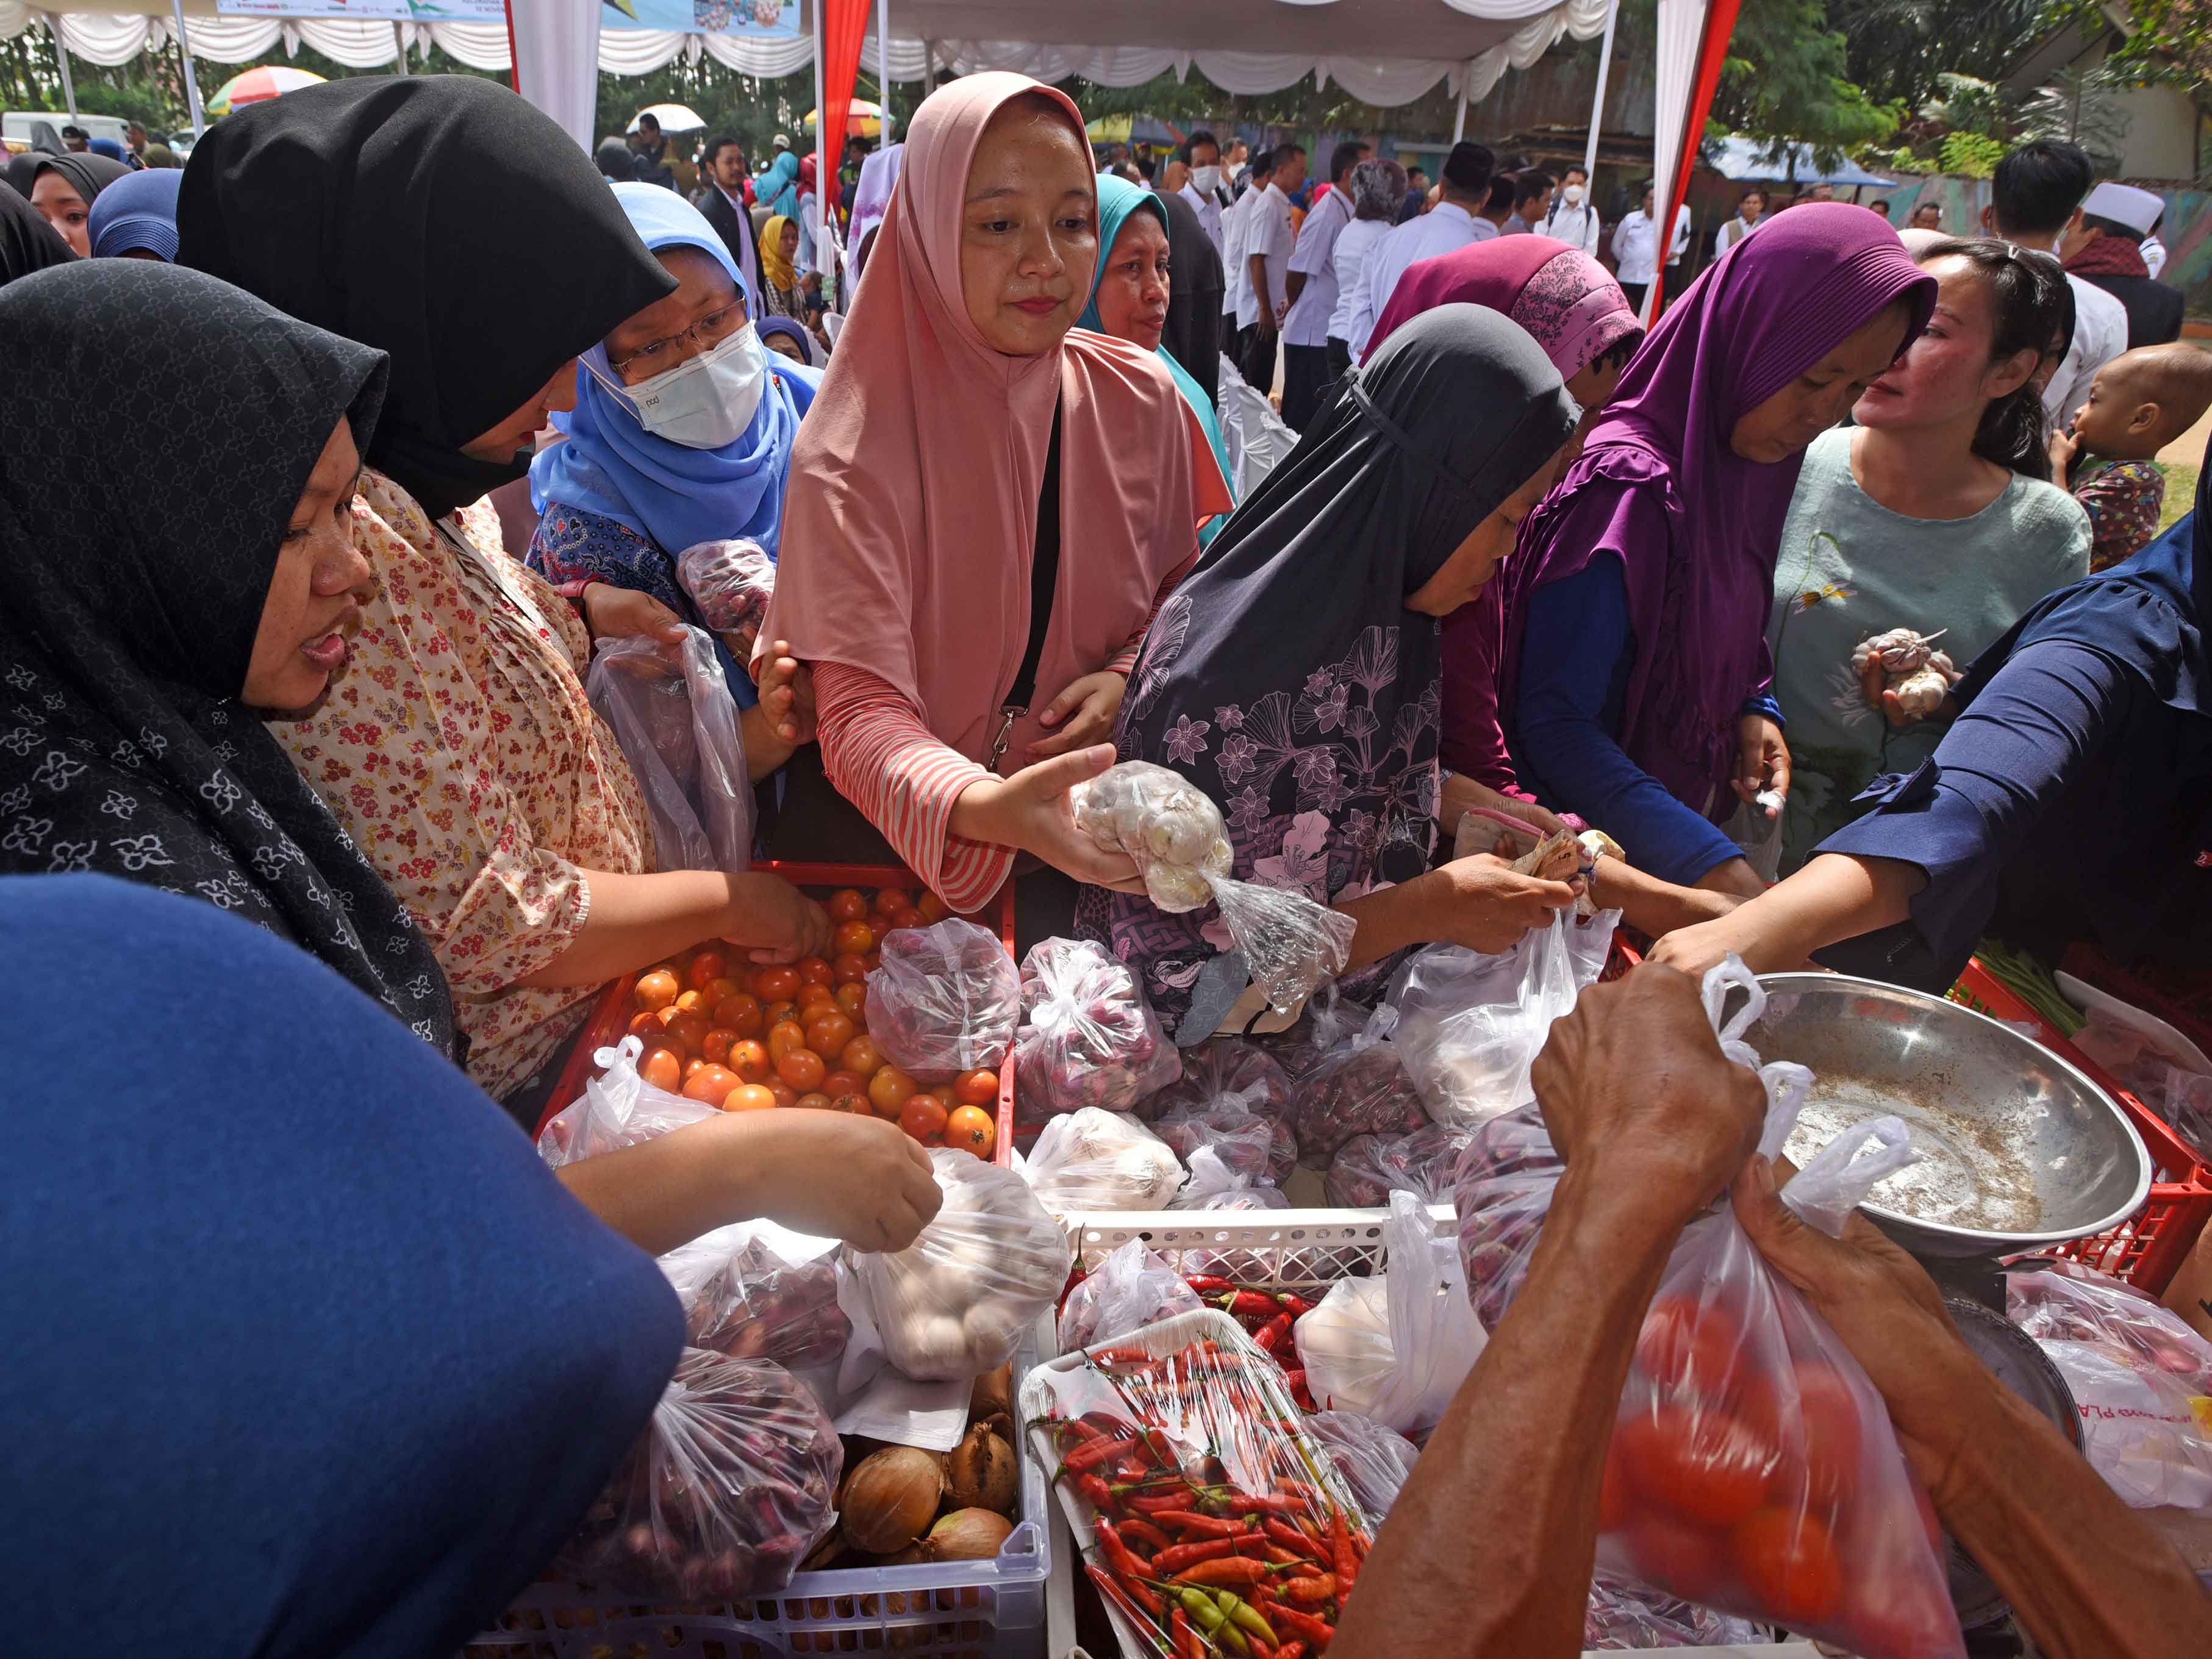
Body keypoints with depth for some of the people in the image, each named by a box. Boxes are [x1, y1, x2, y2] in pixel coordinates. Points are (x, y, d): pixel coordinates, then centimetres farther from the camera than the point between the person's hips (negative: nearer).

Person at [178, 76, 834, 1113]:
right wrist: (724, 901, -14)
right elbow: (488, 926, -27)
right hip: (515, 1085, -8)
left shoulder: (416, 493, 2)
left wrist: (574, 617, 2)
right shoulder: (344, 546, -28)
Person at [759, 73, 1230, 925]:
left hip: (1101, 834, 3)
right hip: (916, 849, -3)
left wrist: (1134, 676, -9)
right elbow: (861, 705, -21)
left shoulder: (1142, 399, -2)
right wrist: (981, 809, -41)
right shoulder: (855, 449, -14)